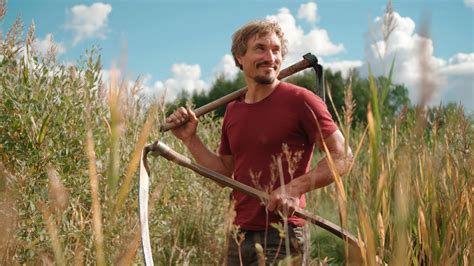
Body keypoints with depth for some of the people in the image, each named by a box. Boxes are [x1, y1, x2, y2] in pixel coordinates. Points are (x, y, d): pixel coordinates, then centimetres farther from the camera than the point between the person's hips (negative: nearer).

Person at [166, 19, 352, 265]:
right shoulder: (232, 111, 11)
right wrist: (190, 139, 8)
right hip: (240, 236, 6)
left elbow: (342, 157, -8)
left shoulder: (300, 100, -7)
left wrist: (294, 188, -18)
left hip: (280, 237, -6)